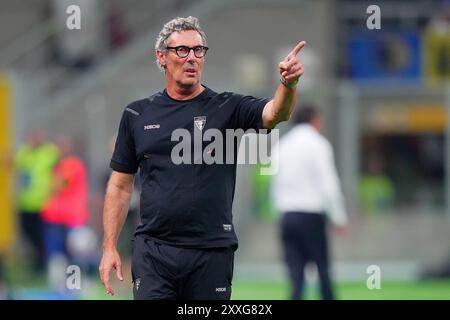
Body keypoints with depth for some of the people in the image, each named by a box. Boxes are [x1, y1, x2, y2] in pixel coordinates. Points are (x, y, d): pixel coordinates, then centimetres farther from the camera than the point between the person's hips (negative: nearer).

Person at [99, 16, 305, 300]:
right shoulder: (138, 115, 8)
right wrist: (110, 248, 5)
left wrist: (288, 84, -39)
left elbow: (275, 114, -17)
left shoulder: (227, 108, 2)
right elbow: (121, 185, 12)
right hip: (153, 252, 1)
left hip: (212, 252, -1)